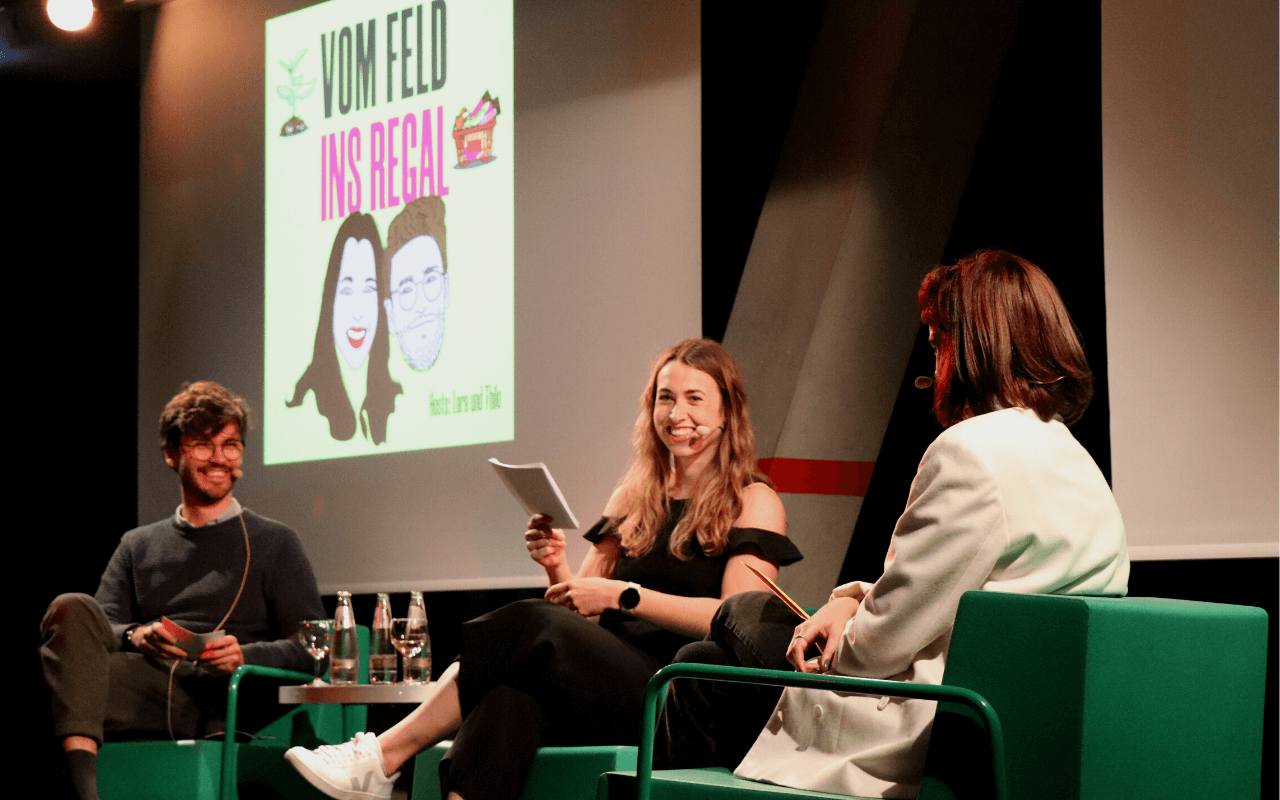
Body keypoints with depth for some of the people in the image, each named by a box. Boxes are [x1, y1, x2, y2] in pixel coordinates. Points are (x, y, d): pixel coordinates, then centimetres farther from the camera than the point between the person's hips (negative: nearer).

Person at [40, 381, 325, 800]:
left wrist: (246, 655, -12)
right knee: (72, 610, -25)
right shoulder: (138, 546, 27)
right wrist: (136, 637, -9)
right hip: (144, 697, 2)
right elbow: (103, 630, 15)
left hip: (218, 707, -2)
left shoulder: (274, 543, 18)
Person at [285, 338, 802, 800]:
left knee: (531, 627, -28)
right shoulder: (634, 498, 23)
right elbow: (579, 610, 20)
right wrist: (559, 570, -2)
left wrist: (624, 594, -14)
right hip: (607, 692, 5)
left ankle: (384, 756, -26)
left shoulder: (753, 502, 6)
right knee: (510, 696, -31)